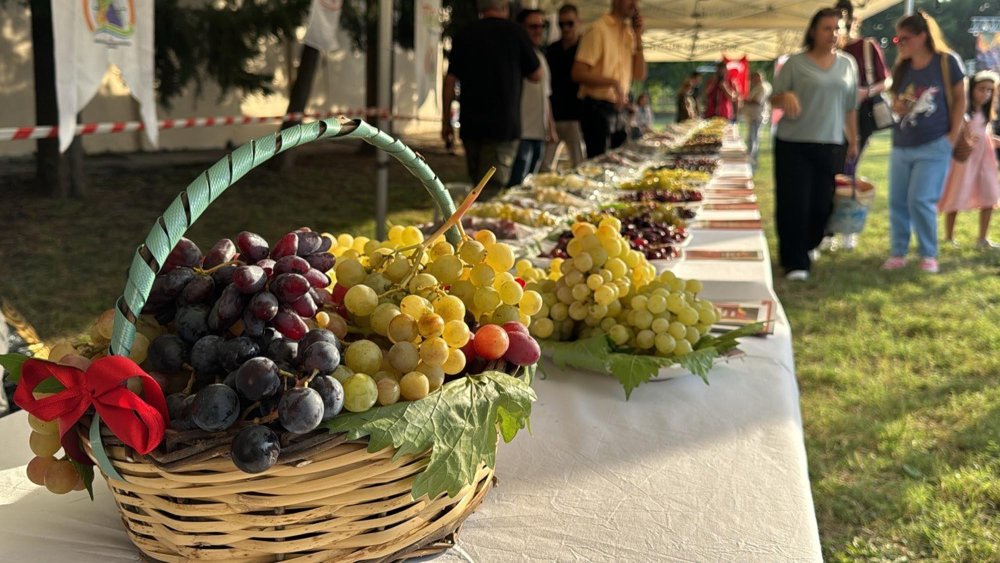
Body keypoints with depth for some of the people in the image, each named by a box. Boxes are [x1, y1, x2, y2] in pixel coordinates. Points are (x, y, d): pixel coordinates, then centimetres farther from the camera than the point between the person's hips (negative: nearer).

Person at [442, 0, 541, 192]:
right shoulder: (515, 32, -2)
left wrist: (446, 120, 12)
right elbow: (536, 75, 6)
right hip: (504, 125, -4)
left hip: (471, 125, 4)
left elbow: (450, 80, 5)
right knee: (492, 188, -7)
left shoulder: (464, 34, 6)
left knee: (475, 185, 16)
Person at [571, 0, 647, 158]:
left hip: (619, 109, 7)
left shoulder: (629, 32, 11)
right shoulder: (598, 29, -11)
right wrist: (613, 82, -23)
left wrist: (638, 38, 0)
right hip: (597, 109, -7)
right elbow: (578, 74, -17)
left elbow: (640, 75, 9)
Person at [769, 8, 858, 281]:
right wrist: (786, 97, -22)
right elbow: (774, 98, 0)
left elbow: (850, 107, 15)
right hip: (794, 144, -3)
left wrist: (853, 140, 13)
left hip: (830, 145, 4)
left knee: (823, 203, 5)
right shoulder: (796, 63, -1)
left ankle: (808, 246, 31)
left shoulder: (847, 64, 10)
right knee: (794, 203, -6)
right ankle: (795, 262, 2)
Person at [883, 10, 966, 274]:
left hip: (934, 146, -5)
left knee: (921, 200, -11)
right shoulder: (901, 68, 7)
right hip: (901, 147, 5)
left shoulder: (946, 62, -6)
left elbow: (959, 98, -1)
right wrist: (897, 107, -6)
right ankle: (897, 254, 16)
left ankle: (929, 255, 5)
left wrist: (953, 135, -7)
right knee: (897, 202, 5)